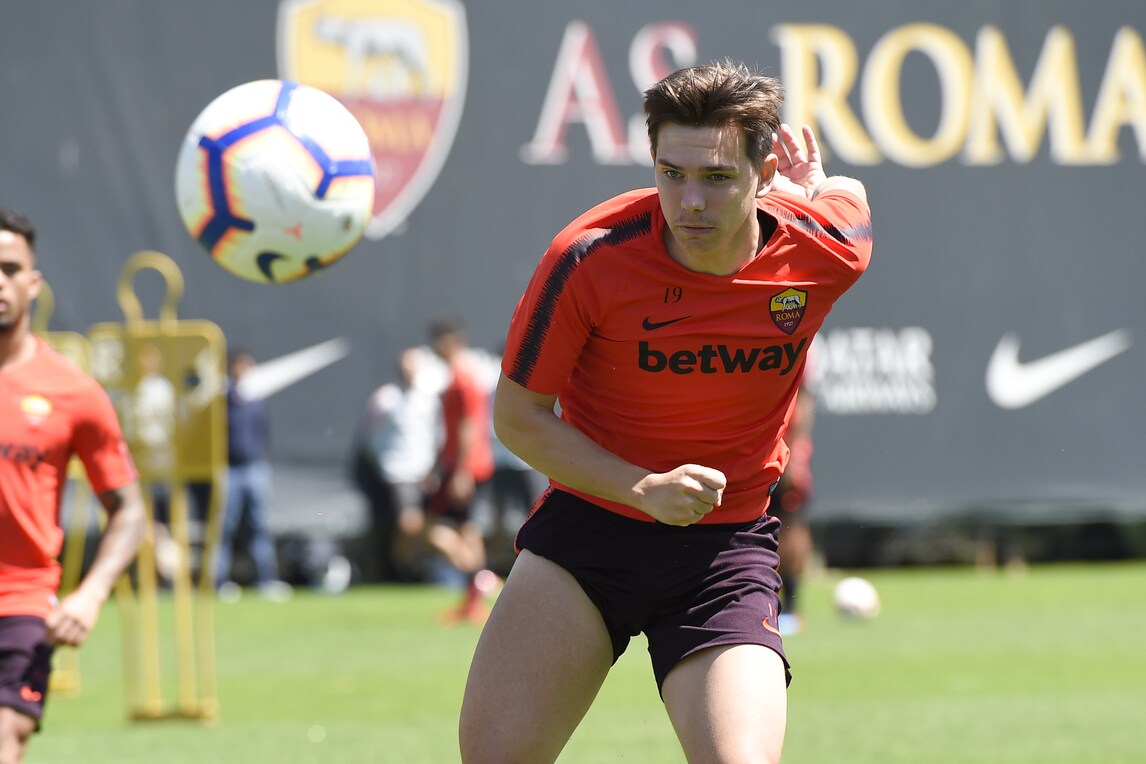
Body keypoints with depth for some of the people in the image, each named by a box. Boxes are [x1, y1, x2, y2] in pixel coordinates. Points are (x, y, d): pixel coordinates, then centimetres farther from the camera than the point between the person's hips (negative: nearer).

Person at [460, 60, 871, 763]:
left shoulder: (827, 254, -12)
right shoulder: (590, 258, -18)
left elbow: (845, 192, 13)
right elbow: (518, 417, -9)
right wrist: (643, 489, -18)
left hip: (728, 547, 1)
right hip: (589, 517, 0)